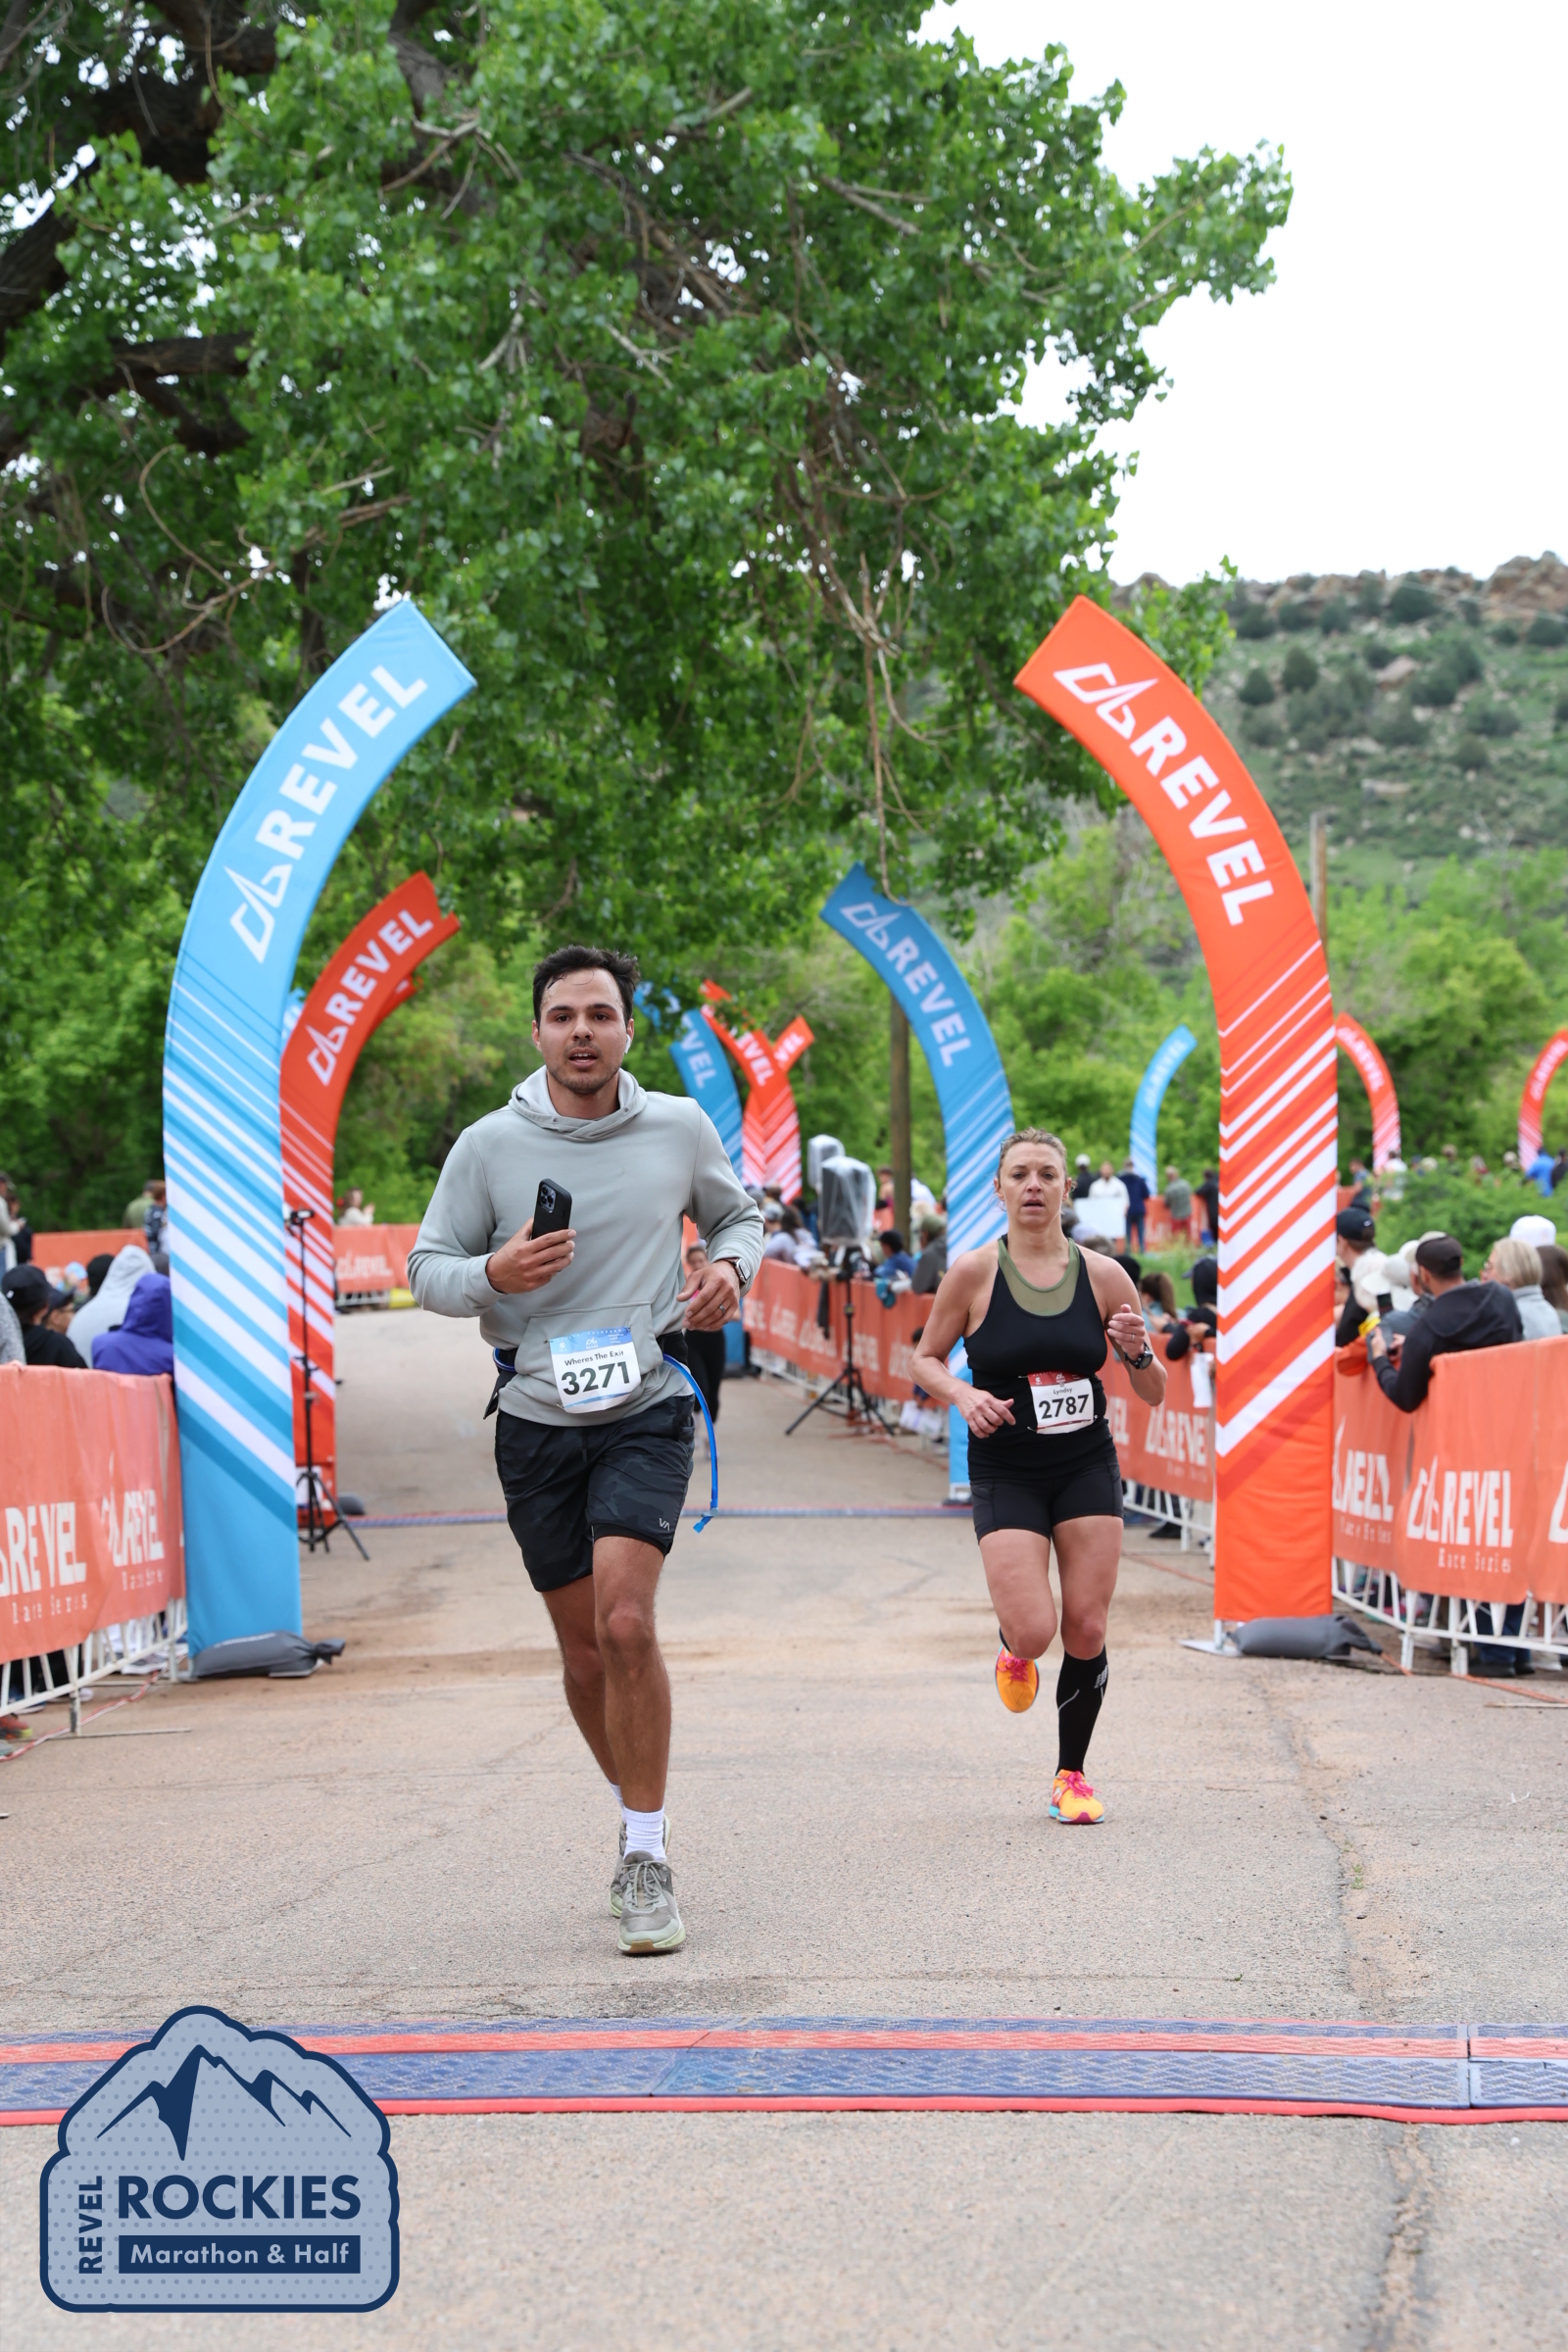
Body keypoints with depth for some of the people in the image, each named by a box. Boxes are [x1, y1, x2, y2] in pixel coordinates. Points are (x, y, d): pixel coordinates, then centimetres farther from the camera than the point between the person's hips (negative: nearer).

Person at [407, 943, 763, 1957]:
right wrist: (493, 1274, -18)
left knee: (626, 1624, -20)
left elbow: (738, 1213, 18)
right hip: (537, 1419, 2)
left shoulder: (682, 1129, 2)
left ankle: (648, 1857, -11)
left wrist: (731, 1266, -5)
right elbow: (428, 1266, 3)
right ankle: (641, 1819, 31)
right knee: (585, 1652, 8)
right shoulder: (488, 1147, -1)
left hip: (647, 1409, -2)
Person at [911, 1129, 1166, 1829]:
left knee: (1086, 1631, -1)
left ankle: (1071, 1775, 18)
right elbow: (925, 1359, 5)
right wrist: (964, 1395, -14)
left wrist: (1140, 1353, -17)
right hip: (1006, 1473, -2)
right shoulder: (973, 1273, -7)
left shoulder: (1103, 1276, -1)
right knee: (1035, 1630, -15)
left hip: (1087, 1466, 2)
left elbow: (1154, 1394, 5)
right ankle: (1012, 1649, 24)